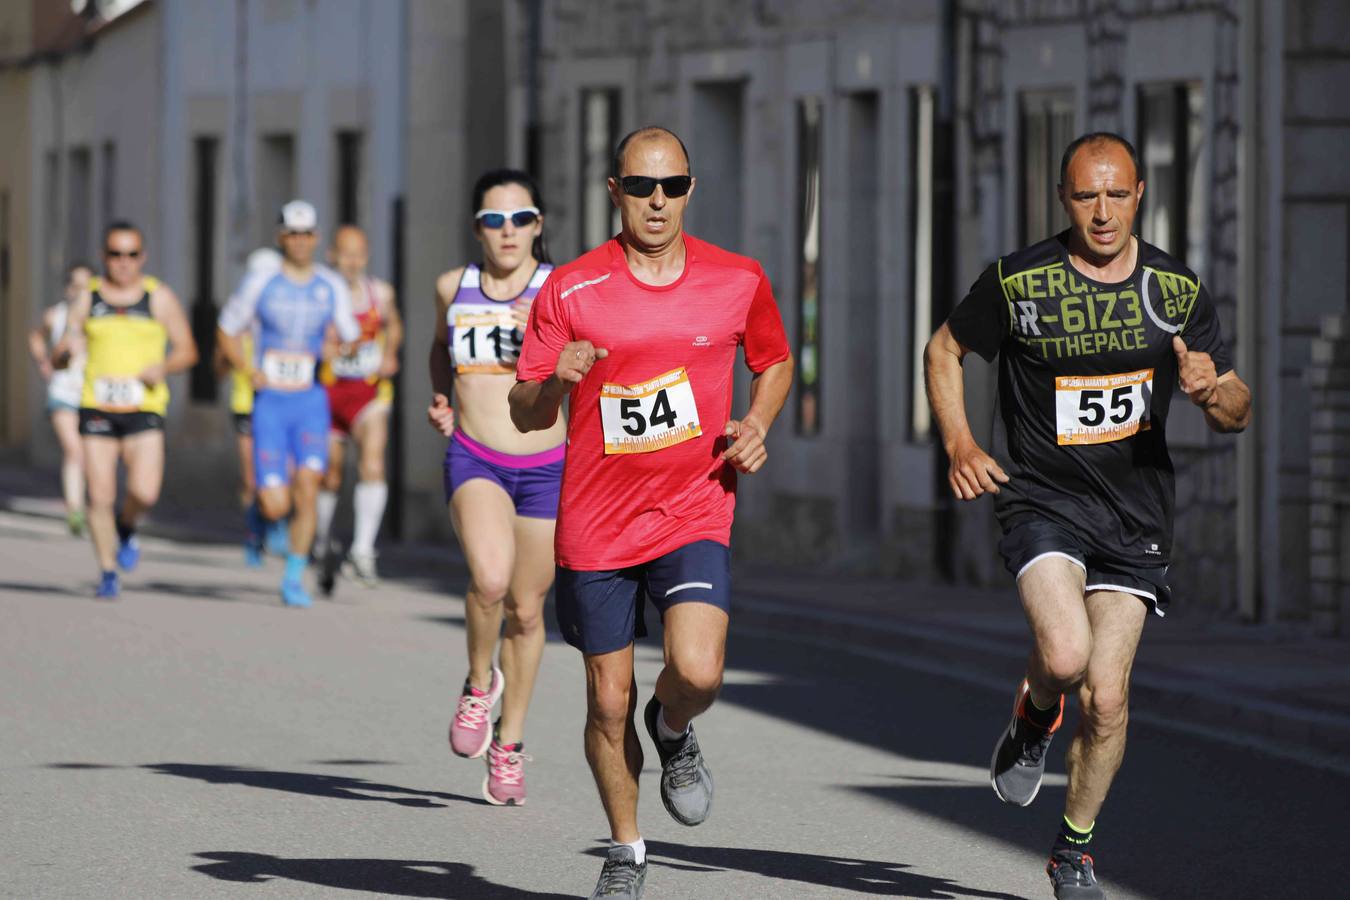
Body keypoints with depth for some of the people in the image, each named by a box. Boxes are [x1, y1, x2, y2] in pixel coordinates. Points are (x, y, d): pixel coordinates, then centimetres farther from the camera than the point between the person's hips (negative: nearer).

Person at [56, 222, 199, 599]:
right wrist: (66, 350, -16)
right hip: (97, 409, 1)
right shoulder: (88, 298, 7)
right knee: (100, 497, -4)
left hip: (144, 409, -1)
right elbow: (59, 358, 9)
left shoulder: (159, 298, 3)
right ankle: (107, 572, 12)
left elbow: (187, 351, 7)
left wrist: (164, 367, -14)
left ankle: (127, 526, 16)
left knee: (145, 492, -18)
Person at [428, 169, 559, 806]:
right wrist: (441, 400, 9)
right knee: (490, 579, -27)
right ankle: (479, 683, 1)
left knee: (526, 611, 8)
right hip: (474, 461, 0)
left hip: (545, 468, 0)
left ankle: (509, 744, 27)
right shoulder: (454, 287, 5)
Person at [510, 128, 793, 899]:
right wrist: (556, 381, -22)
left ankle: (674, 731, 15)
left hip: (696, 511, 0)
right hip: (596, 524, 0)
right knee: (610, 704, 4)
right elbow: (525, 415, 0)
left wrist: (755, 426, -1)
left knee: (698, 673, -22)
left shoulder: (739, 281, 0)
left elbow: (775, 362, 18)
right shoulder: (570, 290, -4)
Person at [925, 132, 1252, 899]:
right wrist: (960, 445, -4)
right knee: (1065, 654, -26)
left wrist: (1212, 387, -17)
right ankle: (1035, 719, 11)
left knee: (1107, 697, -2)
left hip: (1135, 515, 2)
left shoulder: (1178, 291, 0)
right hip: (1043, 499, -2)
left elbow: (1239, 413, 8)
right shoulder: (1018, 283, -7)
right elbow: (945, 350, 10)